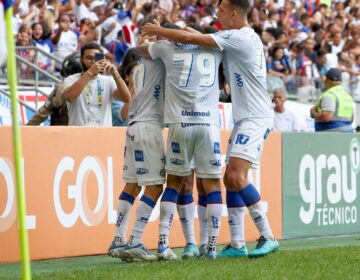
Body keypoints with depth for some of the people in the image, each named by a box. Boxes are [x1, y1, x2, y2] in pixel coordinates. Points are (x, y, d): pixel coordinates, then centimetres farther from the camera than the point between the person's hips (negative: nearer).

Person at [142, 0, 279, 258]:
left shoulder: (239, 38, -14)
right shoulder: (245, 38, 16)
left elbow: (190, 39, -15)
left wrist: (158, 31, -2)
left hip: (255, 118, -10)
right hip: (244, 119, 10)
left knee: (236, 177, -19)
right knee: (231, 179, 6)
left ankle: (268, 237, -16)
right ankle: (237, 244, 6)